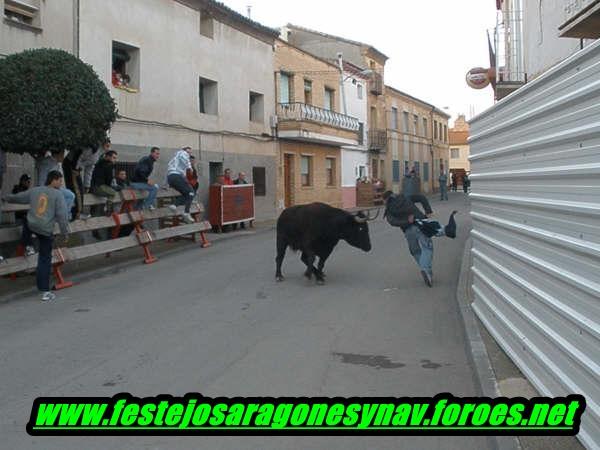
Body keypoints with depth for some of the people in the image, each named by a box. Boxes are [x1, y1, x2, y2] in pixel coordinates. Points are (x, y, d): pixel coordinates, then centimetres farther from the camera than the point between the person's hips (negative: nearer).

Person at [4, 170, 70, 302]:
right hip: (46, 231, -3)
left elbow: (17, 197, 27)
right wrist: (64, 233, -1)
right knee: (45, 261, 3)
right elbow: (62, 216, -9)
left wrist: (7, 198, 49)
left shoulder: (34, 191, 11)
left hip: (31, 225, 4)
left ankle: (28, 246, 41)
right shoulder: (58, 194, -4)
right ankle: (45, 292, 3)